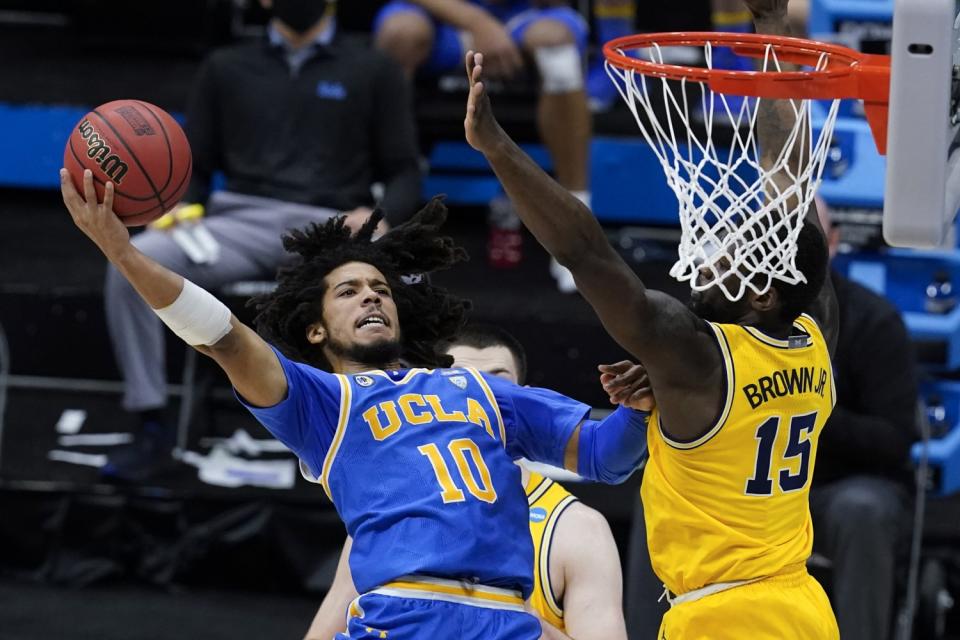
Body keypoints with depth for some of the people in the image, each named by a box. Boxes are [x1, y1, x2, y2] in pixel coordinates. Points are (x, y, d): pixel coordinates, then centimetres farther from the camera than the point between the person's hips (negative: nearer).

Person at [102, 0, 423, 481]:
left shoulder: (373, 72, 17)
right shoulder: (227, 68, 23)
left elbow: (404, 174, 13)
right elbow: (195, 167, 22)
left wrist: (375, 216, -10)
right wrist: (182, 207, -1)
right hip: (242, 220, 2)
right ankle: (152, 428, -20)